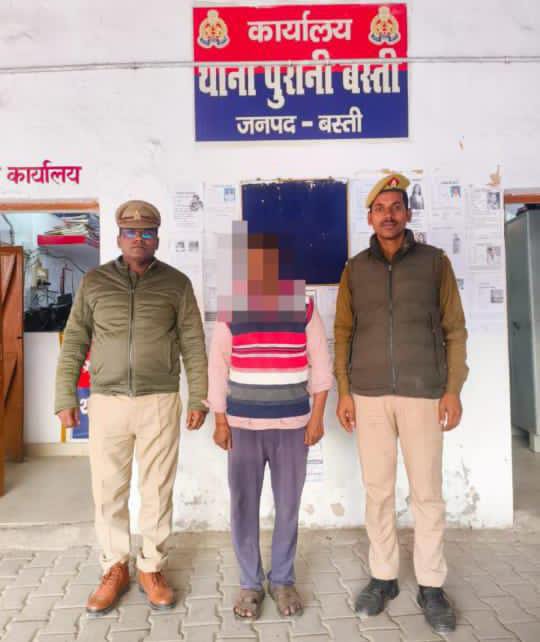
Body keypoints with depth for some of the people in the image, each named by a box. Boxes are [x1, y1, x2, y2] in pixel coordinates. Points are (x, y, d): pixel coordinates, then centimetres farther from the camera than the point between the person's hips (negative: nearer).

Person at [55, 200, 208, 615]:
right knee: (108, 491, 10)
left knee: (157, 490, 8)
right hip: (106, 402, 1)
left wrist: (198, 399, -1)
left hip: (159, 402, -1)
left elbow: (193, 346, 2)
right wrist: (66, 397, 3)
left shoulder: (176, 284, 2)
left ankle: (152, 568, 26)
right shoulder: (94, 282, 5)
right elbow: (74, 344, 6)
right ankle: (115, 569, 28)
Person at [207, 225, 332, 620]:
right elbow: (217, 369, 0)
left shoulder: (303, 306, -3)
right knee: (243, 507, 8)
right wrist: (220, 421, -1)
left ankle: (283, 579, 30)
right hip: (243, 424, 0)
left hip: (292, 424, 0)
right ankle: (250, 583, 27)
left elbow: (320, 365, 1)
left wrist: (317, 417, -2)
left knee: (288, 506, 10)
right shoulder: (230, 310, -3)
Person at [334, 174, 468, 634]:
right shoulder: (355, 268, 6)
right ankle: (383, 577, 26)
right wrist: (343, 391, 0)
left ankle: (431, 586, 23)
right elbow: (343, 333, 6)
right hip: (369, 394, 1)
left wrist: (453, 389, -5)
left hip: (422, 393, -1)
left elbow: (454, 329, 2)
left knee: (427, 492, 6)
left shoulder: (434, 261, 3)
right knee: (378, 490, 10)